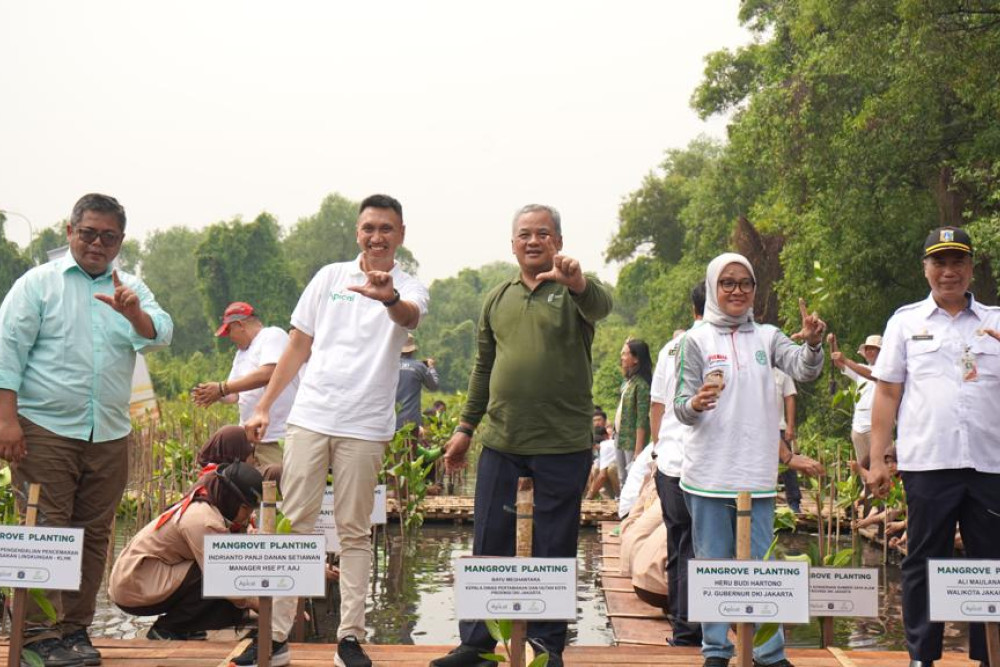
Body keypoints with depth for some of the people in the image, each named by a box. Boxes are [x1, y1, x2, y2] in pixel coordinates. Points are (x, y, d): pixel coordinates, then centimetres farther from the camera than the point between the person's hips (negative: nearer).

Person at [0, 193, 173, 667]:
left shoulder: (132, 290, 14)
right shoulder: (39, 283, 3)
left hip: (109, 435, 4)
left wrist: (133, 312, -22)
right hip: (45, 431, -4)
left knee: (94, 536, 7)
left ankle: (76, 628, 15)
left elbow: (160, 336, -1)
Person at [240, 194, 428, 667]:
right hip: (309, 416, 2)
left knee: (355, 533, 5)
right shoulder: (330, 277, 9)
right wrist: (263, 407, 10)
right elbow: (297, 347, 13)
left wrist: (389, 297, -48)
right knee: (294, 525, 2)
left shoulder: (408, 289, 1)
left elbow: (408, 317, -25)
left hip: (364, 427, -2)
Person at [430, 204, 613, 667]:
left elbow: (600, 306, -25)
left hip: (563, 446, -4)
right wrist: (466, 425, 15)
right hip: (501, 444, 4)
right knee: (488, 547, 9)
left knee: (553, 553, 6)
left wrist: (578, 282, -47)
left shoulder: (573, 290, -1)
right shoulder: (498, 299, 12)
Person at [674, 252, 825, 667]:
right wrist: (695, 404, -26)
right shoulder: (696, 340, 2)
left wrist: (813, 343, -27)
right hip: (708, 473, -1)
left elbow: (804, 371, -6)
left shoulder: (767, 337, 9)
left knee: (760, 565, 6)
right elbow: (681, 407, -3)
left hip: (757, 473, 2)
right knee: (714, 564, 5)